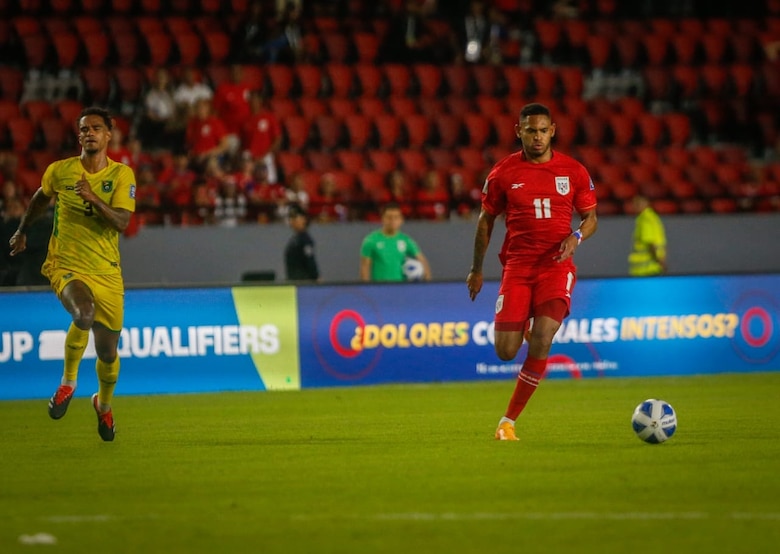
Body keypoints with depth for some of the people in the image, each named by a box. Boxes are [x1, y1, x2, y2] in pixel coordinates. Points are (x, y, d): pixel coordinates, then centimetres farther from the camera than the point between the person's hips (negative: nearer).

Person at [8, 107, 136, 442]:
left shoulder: (122, 175, -3)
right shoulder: (59, 171, 0)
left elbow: (121, 222, -15)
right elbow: (41, 198, 23)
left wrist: (94, 198, -30)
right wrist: (22, 231, 34)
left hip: (107, 273, 1)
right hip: (66, 266, -1)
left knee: (108, 352, 7)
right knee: (84, 313, -34)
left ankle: (104, 404, 39)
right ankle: (68, 381, -10)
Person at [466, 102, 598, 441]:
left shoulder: (573, 172, 2)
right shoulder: (503, 173, 2)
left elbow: (591, 218, 12)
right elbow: (486, 220, 13)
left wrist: (576, 238, -11)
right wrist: (476, 270, 15)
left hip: (556, 266, -1)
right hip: (517, 266, 1)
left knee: (541, 342, -18)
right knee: (506, 352, -7)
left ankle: (509, 420, -5)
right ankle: (521, 328, 34)